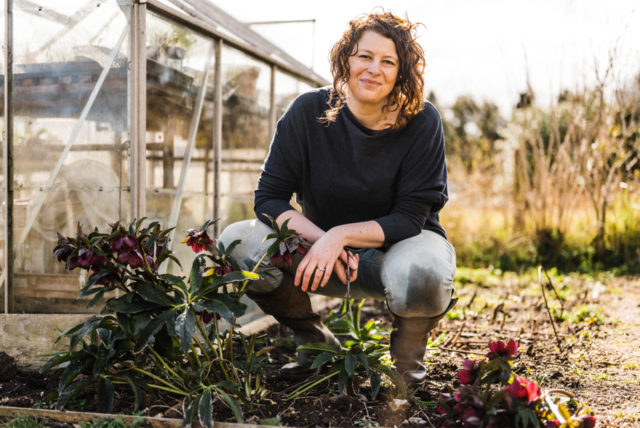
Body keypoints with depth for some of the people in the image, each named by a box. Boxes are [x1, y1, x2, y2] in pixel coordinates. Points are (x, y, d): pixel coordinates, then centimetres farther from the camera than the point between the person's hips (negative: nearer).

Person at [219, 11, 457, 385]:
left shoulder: (421, 122, -15)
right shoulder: (309, 112, -10)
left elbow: (410, 218, -16)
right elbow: (269, 198, -10)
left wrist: (340, 236, -29)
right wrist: (319, 238, -27)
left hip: (398, 243, -2)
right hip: (323, 242, 3)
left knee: (420, 274, -40)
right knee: (237, 242, -21)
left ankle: (409, 351, -1)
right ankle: (315, 340, 2)